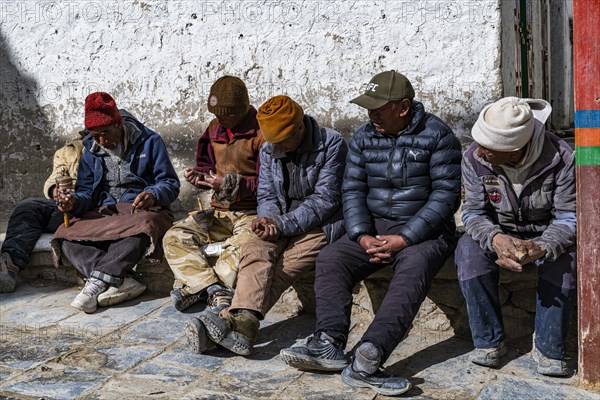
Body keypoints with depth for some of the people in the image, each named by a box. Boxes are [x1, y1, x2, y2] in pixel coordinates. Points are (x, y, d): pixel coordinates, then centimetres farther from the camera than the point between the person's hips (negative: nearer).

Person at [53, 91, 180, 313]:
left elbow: (170, 184, -3)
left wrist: (153, 195, -26)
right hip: (103, 212, 4)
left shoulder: (149, 141, 0)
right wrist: (74, 202, -14)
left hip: (142, 209, -4)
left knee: (142, 226, -42)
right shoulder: (91, 150, 13)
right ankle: (123, 283, -39)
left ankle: (97, 282, -37)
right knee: (64, 235, -25)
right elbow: (86, 192, 11)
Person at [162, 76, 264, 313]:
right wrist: (199, 175, 0)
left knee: (244, 246, -38)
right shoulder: (215, 128, 11)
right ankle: (215, 289, -29)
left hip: (253, 211, -7)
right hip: (220, 211, 7)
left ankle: (194, 287, -30)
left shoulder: (262, 132, -11)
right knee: (174, 237, -11)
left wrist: (231, 183, -21)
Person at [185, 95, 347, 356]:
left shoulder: (331, 144, -7)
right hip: (284, 226, 4)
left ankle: (232, 320, -44)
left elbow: (325, 199, -12)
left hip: (322, 225, -4)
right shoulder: (269, 151, 10)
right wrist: (269, 221, -15)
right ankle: (245, 322, -48)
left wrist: (281, 224, -18)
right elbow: (266, 195, 10)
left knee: (282, 267, -30)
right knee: (256, 249, -28)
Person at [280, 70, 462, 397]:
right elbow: (352, 190, 4)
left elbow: (446, 194, -12)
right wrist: (362, 236, -14)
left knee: (412, 270, -34)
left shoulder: (437, 136, -6)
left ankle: (366, 357, -48)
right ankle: (329, 343, -30)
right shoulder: (363, 138, 7)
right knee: (330, 259, -18)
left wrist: (405, 239, -20)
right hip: (373, 226, 5)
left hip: (424, 230, -4)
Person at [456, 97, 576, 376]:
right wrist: (496, 239, -39)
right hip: (498, 232, 1)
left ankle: (548, 349, -17)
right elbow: (473, 212, -16)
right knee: (469, 251, -30)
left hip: (546, 234, -1)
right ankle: (489, 342, -17)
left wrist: (541, 248, -41)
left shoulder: (561, 158, -24)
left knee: (564, 260, -34)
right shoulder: (473, 158, -19)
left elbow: (569, 216, -20)